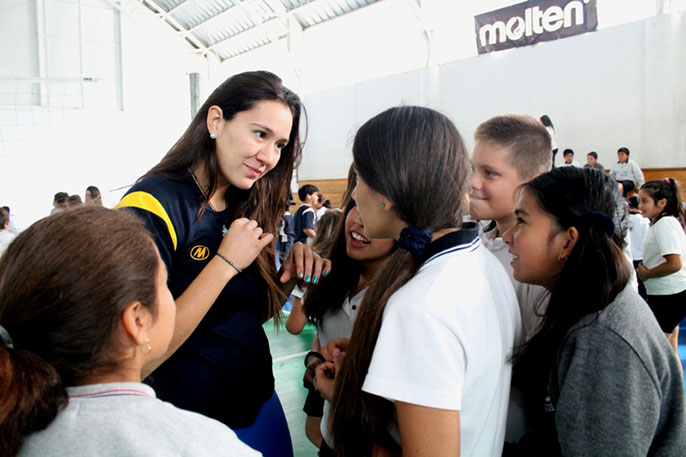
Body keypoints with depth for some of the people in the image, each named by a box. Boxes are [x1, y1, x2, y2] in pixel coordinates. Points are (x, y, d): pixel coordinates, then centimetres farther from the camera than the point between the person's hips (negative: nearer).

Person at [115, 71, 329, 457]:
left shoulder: (246, 209, 1)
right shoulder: (151, 207, -20)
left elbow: (249, 314, 8)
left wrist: (291, 276, -10)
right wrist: (226, 263, -25)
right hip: (195, 425, -6)